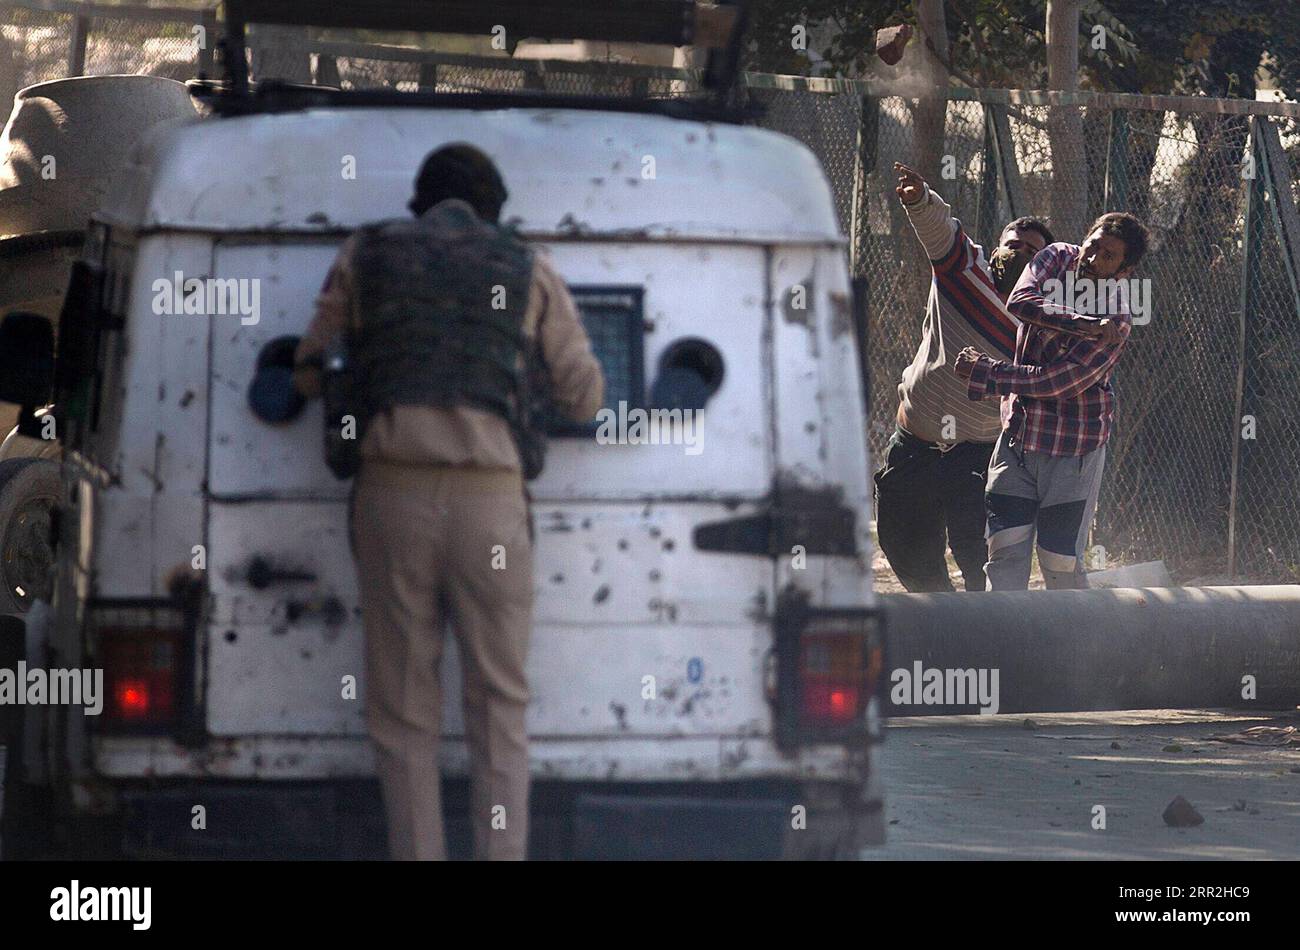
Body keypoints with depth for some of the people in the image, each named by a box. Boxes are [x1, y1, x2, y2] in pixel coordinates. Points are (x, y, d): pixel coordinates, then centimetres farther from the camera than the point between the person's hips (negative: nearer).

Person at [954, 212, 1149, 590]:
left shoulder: (1116, 325, -18)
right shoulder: (1058, 258, -3)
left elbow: (1051, 382, -23)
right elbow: (1021, 302, -22)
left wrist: (983, 372, -18)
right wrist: (1086, 325, -29)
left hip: (1073, 450, -4)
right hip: (1018, 436, 4)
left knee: (1060, 562, -2)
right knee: (1006, 551, -2)